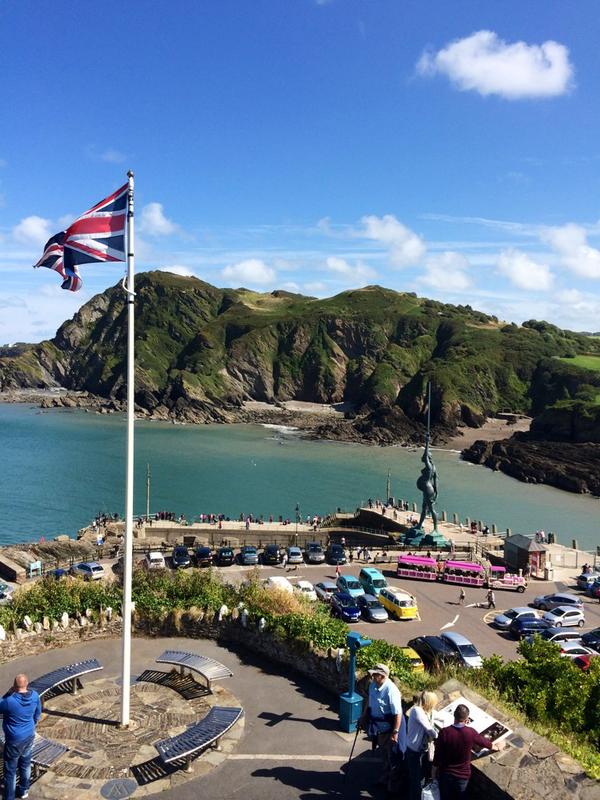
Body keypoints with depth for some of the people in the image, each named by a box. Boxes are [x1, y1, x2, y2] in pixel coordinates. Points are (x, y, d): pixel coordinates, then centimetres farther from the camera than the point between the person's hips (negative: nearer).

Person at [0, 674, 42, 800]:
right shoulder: (35, 695, -13)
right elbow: (38, 714, 4)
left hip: (14, 739, -6)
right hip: (29, 736, 6)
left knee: (10, 770, 12)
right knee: (25, 764, 25)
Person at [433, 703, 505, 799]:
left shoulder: (444, 732, -23)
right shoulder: (471, 733, -21)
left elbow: (437, 756, -14)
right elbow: (489, 744, -2)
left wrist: (434, 772, 3)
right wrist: (498, 746, 21)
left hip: (446, 774, 0)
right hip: (463, 775, 0)